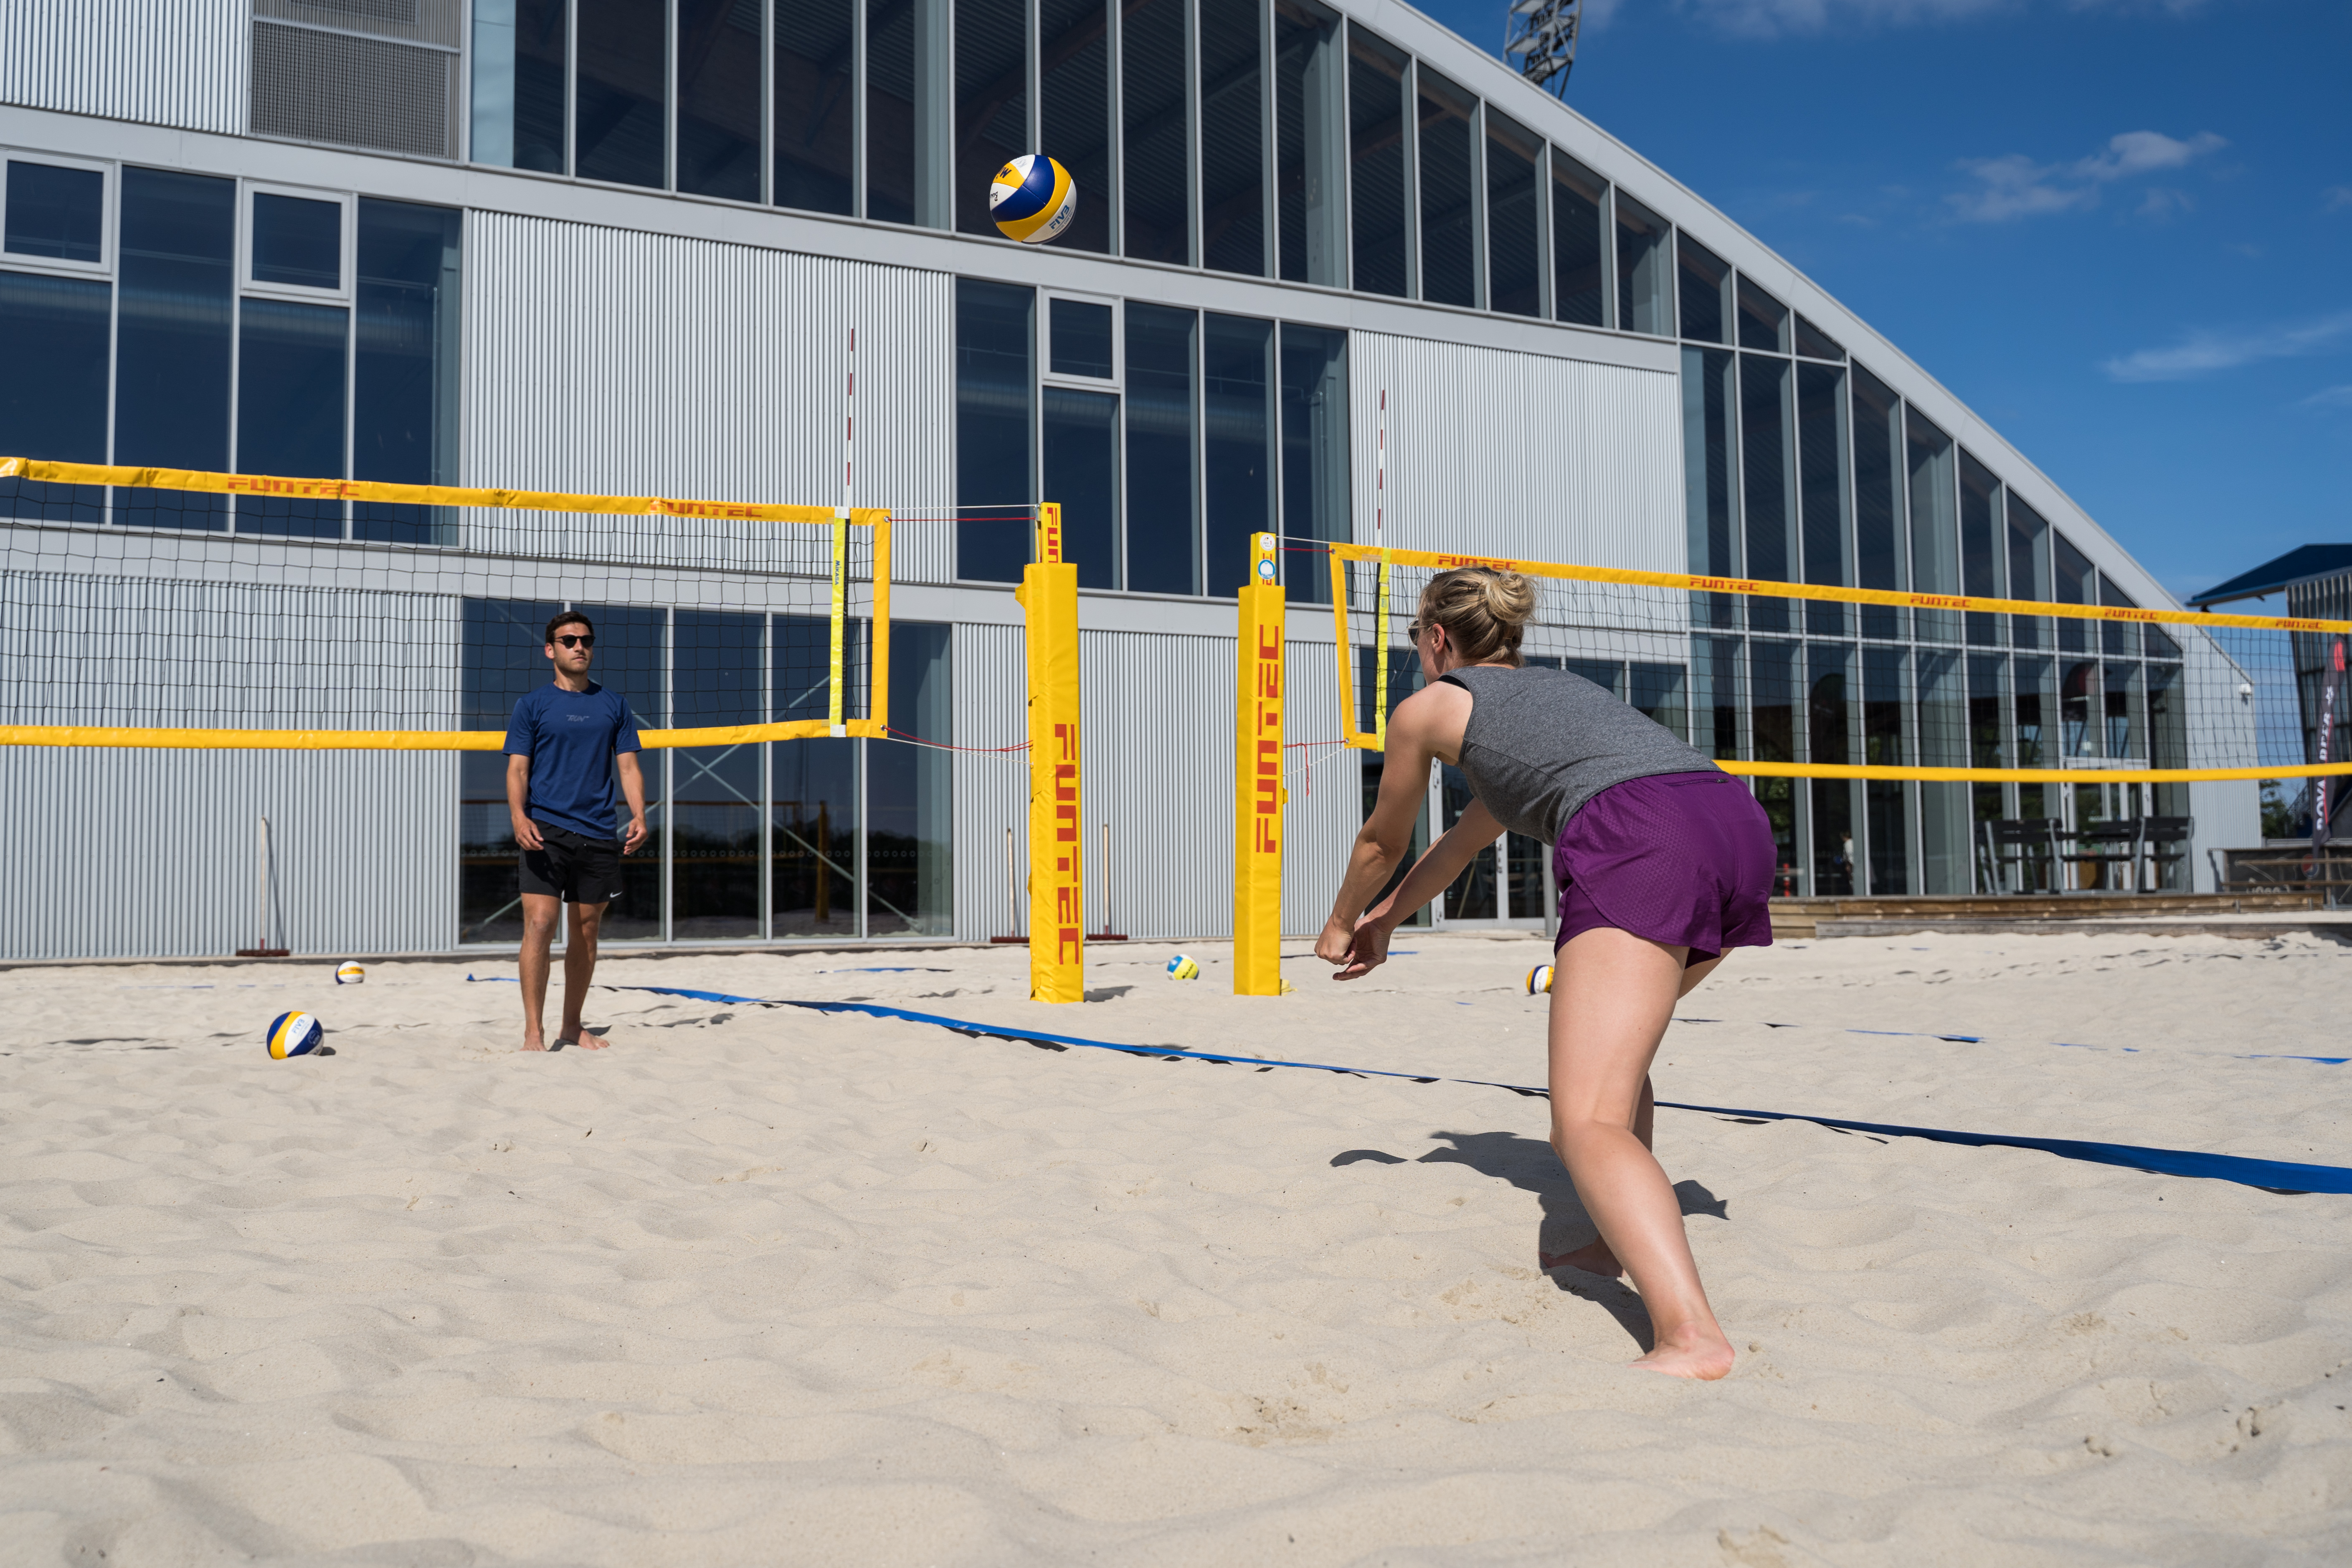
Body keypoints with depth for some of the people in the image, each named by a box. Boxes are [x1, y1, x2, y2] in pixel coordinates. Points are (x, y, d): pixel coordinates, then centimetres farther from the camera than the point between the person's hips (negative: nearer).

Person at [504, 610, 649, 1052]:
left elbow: (628, 766, 10)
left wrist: (639, 816, -5)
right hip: (545, 830, -3)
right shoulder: (533, 704, 6)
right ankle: (533, 1032, -9)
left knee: (587, 930, 9)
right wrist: (518, 816, -17)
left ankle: (572, 1026, 21)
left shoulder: (613, 705, 13)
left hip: (599, 833, 3)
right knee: (540, 924, -13)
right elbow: (518, 768, 1)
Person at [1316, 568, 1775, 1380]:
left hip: (1637, 836, -8)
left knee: (1589, 1123, -15)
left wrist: (1342, 925, 55)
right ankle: (1623, 1245, 26)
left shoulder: (1428, 708, 21)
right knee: (1610, 1043, 31)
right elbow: (1467, 839, 51)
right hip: (1738, 818, 8)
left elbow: (1382, 843, 36)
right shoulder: (1554, 686, 40)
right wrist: (1387, 919, 62)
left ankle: (1690, 1333, -35)